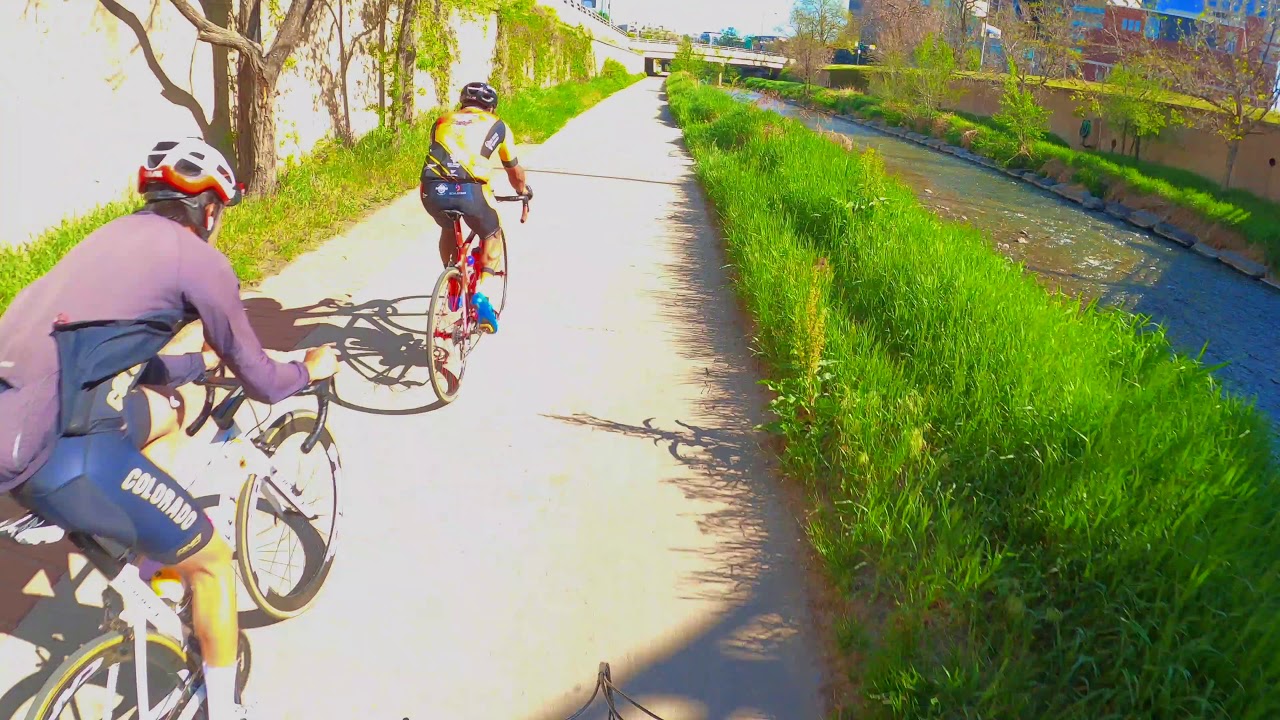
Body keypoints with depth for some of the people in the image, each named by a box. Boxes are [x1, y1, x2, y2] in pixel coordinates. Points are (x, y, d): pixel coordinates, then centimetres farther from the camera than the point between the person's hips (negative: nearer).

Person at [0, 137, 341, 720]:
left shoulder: (120, 236, 19)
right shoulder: (198, 257, -4)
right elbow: (261, 384, 3)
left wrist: (204, 360, 47)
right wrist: (311, 369, 23)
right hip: (58, 454, -9)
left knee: (170, 408, 32)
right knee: (214, 563, 8)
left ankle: (146, 544, 39)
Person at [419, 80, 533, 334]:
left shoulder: (442, 122, 29)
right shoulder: (496, 126, 22)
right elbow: (514, 171, 32)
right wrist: (524, 191, 53)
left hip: (432, 190, 3)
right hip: (469, 191, -3)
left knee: (448, 229, 34)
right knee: (492, 236, 23)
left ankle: (452, 286, 37)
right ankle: (481, 294, 7)